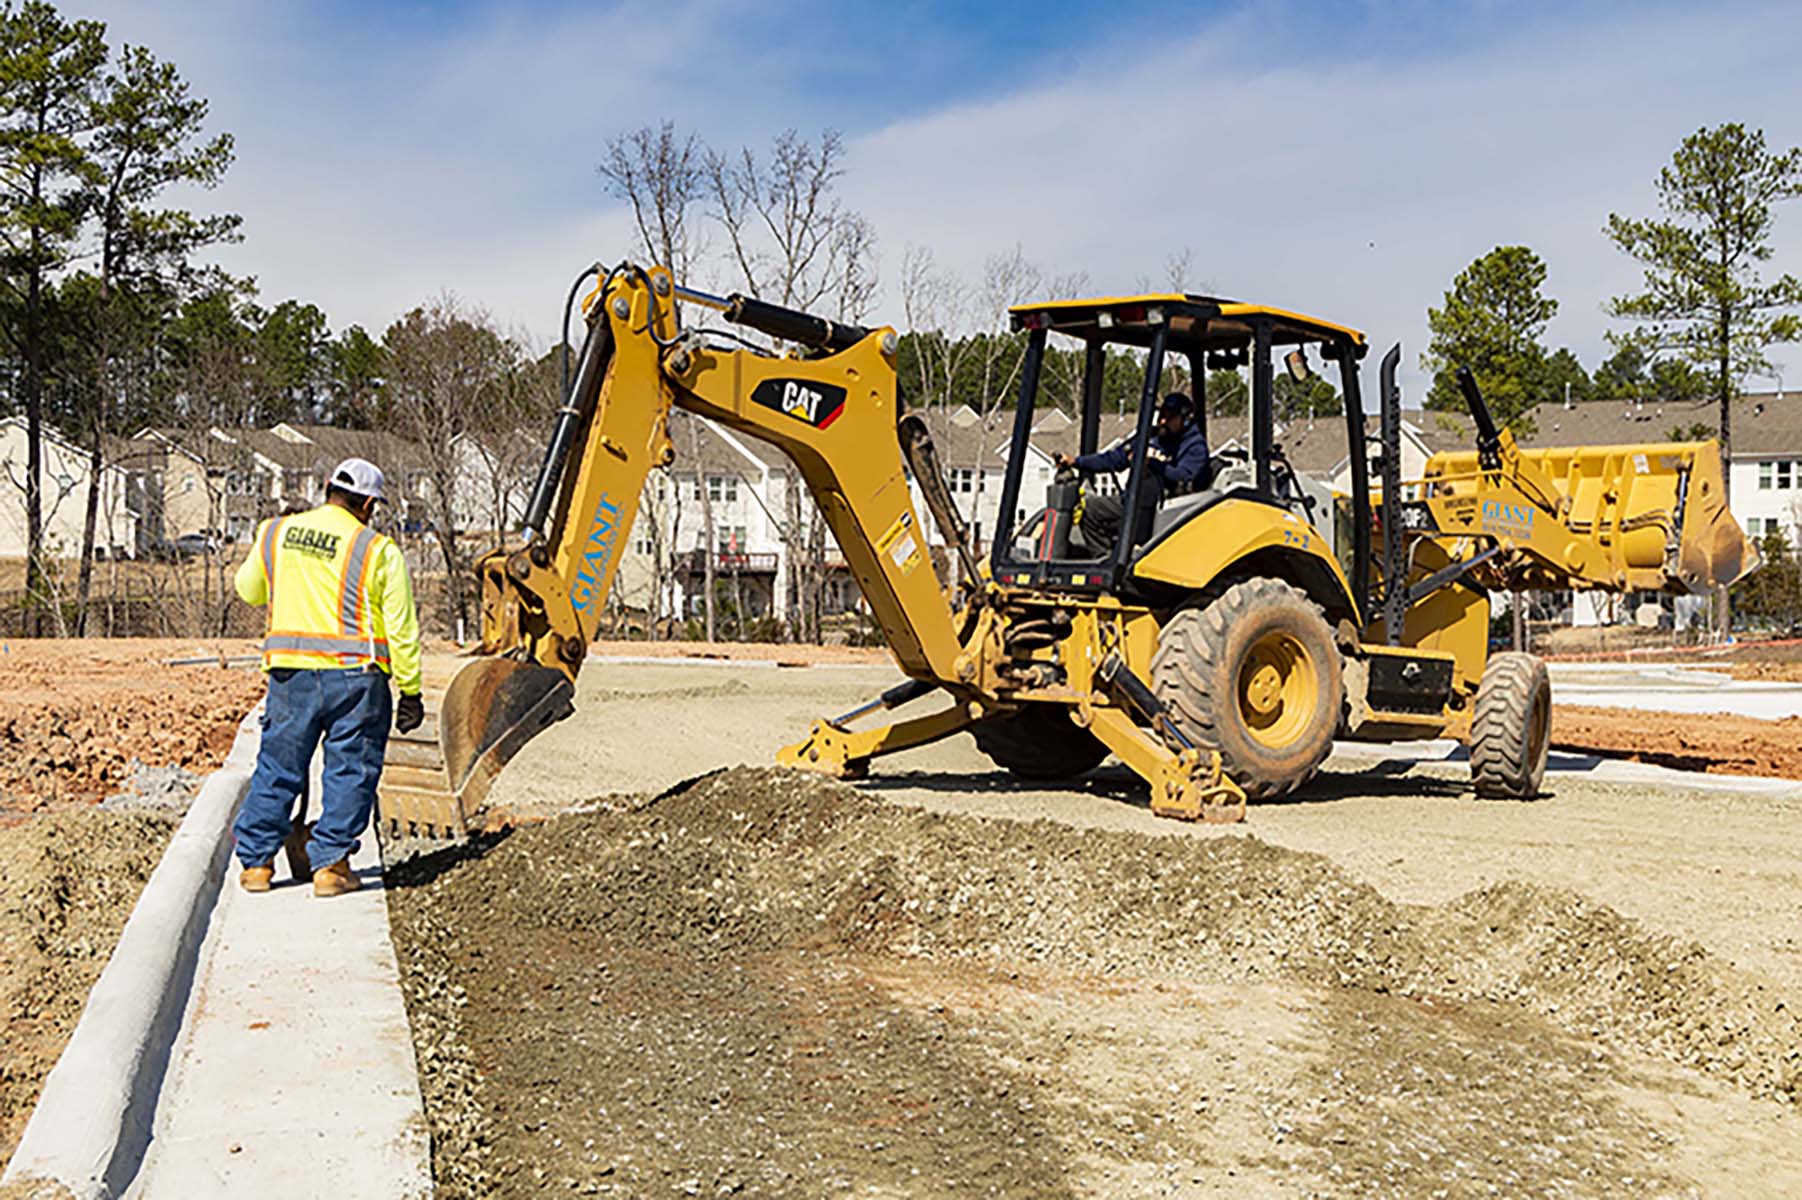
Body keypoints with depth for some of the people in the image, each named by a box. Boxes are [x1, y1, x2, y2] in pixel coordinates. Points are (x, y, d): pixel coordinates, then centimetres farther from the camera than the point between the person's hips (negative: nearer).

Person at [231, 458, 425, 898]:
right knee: (349, 770, 6)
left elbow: (248, 589, 21)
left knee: (278, 766, 14)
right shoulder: (379, 551, -6)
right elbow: (401, 629, -5)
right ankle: (330, 864, 7)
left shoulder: (275, 533, 5)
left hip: (290, 672, 4)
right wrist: (411, 690, 0)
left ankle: (256, 861, 20)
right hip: (355, 677, -4)